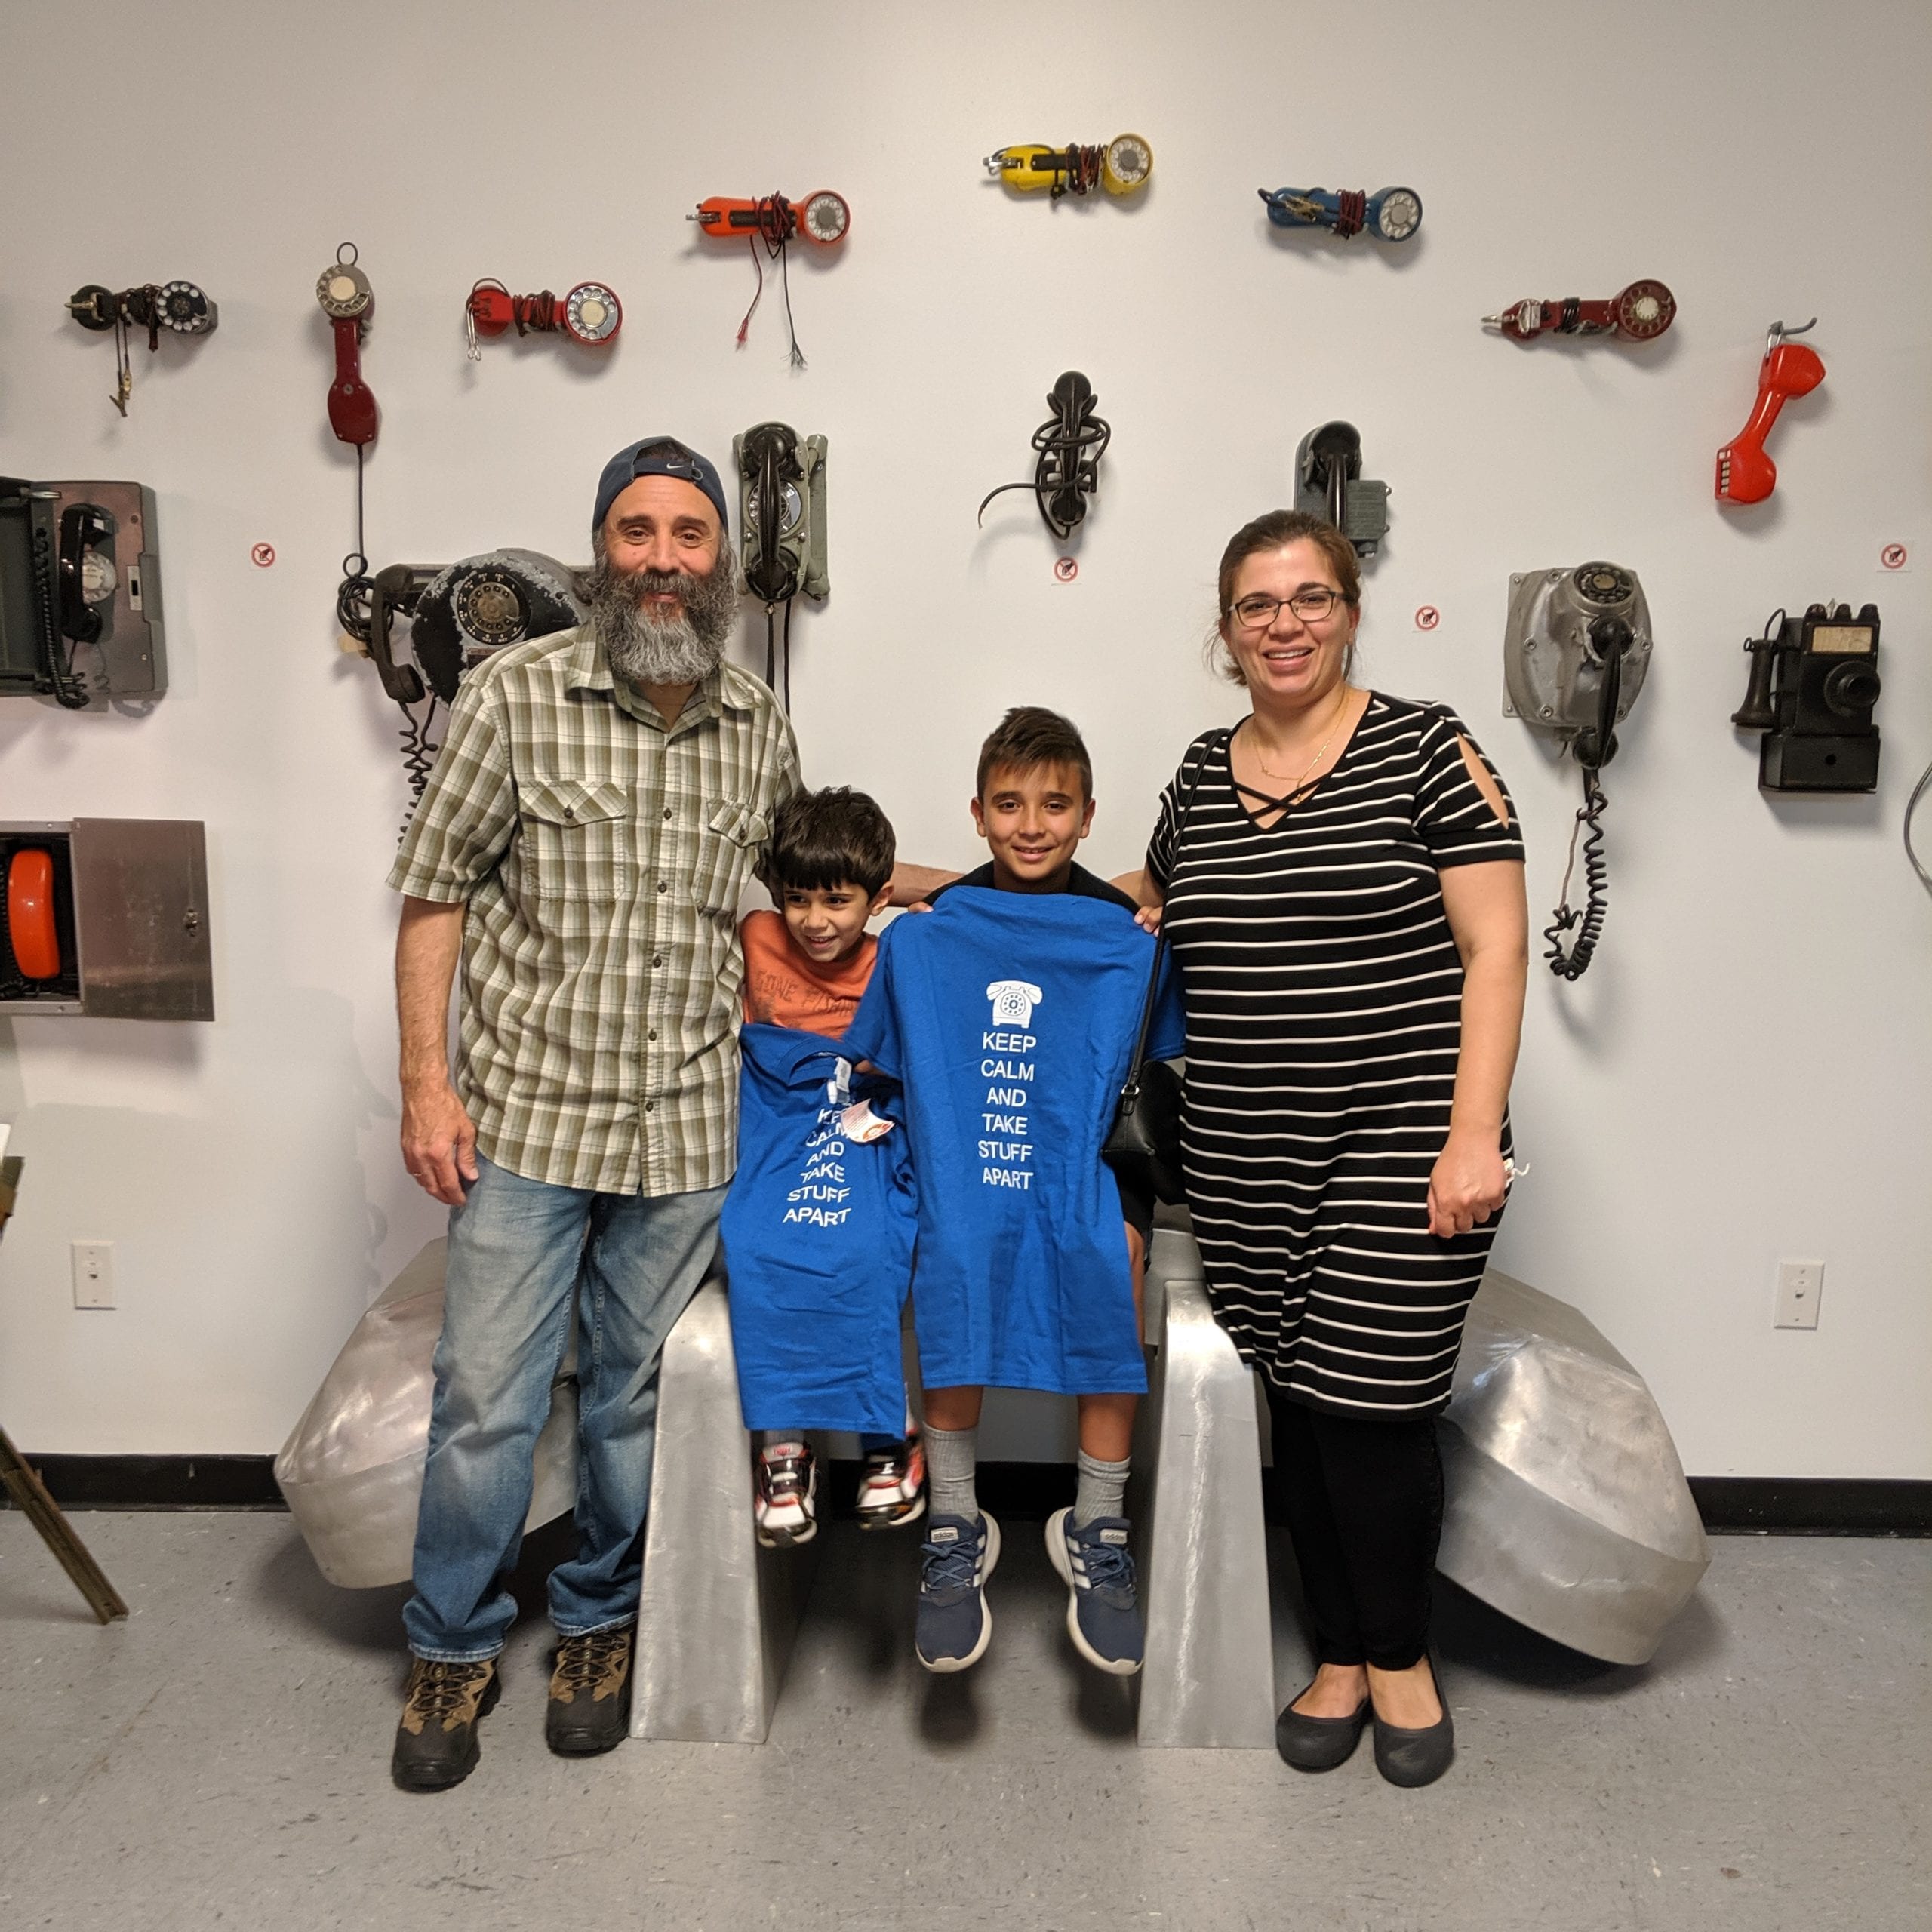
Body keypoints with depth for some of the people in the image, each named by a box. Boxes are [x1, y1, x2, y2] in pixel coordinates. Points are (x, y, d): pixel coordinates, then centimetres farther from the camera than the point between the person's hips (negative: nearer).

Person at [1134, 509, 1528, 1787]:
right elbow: (1151, 926, 25)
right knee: (1295, 1406, 11)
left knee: (1374, 1410, 0)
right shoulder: (1201, 775, 11)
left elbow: (1495, 947, -8)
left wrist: (1473, 1135, -14)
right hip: (1244, 1164, 5)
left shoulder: (1425, 748, -4)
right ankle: (1340, 1657, 33)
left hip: (1399, 1148, -4)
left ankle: (1402, 1656, 29)